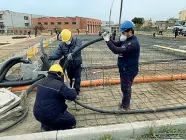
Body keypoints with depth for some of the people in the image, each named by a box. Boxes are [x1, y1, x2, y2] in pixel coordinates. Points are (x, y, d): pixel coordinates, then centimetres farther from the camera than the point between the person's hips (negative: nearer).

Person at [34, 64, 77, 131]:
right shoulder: (59, 85, -23)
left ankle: (46, 124, 15)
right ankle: (50, 127, 1)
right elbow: (73, 96, -19)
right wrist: (72, 90, 4)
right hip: (49, 116, -8)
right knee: (72, 121, 8)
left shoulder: (42, 81, 1)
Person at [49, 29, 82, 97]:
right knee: (69, 79, 12)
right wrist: (49, 57, -32)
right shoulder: (62, 45, -6)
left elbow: (77, 48, -37)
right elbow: (57, 54, -12)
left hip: (77, 64, -2)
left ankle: (76, 93, 25)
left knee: (77, 79, 6)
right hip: (68, 65, 2)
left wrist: (71, 54, -57)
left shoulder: (77, 41, -14)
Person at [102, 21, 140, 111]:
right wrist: (109, 39, -6)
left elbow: (117, 50, -32)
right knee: (125, 88, 20)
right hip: (125, 69, 10)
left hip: (129, 71, -9)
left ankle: (124, 107, 21)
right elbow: (116, 44, 12)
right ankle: (125, 104, 38)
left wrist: (107, 41, -25)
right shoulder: (127, 40, 8)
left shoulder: (133, 43, -24)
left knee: (126, 88, 4)